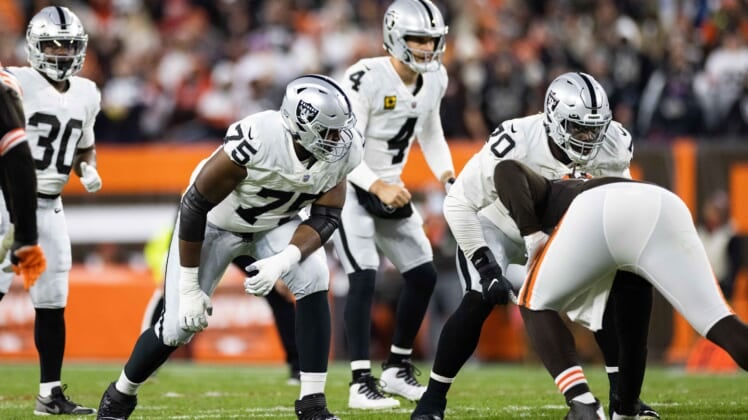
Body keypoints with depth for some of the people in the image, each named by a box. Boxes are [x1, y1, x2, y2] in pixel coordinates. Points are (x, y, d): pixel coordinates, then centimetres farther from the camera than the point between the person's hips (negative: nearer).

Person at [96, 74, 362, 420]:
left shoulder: (342, 150, -25)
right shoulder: (256, 141, -39)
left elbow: (326, 217, -14)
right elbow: (194, 206, -29)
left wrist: (283, 260, -34)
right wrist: (189, 288, -24)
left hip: (276, 222, 4)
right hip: (216, 221, -4)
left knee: (314, 281, -23)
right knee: (179, 325, -3)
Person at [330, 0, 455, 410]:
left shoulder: (434, 78, -2)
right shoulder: (366, 79, -25)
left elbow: (430, 134, 14)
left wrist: (448, 175, -1)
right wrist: (378, 187, -36)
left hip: (390, 188, 8)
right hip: (348, 186, -8)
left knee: (423, 276, 7)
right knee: (364, 278, -18)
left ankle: (397, 369, 22)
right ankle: (361, 384, -15)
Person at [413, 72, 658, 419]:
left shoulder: (611, 149, -22)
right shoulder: (515, 146, -37)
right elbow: (458, 204, -27)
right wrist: (484, 263, -29)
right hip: (495, 228, -4)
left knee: (610, 292, -12)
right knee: (479, 301, -26)